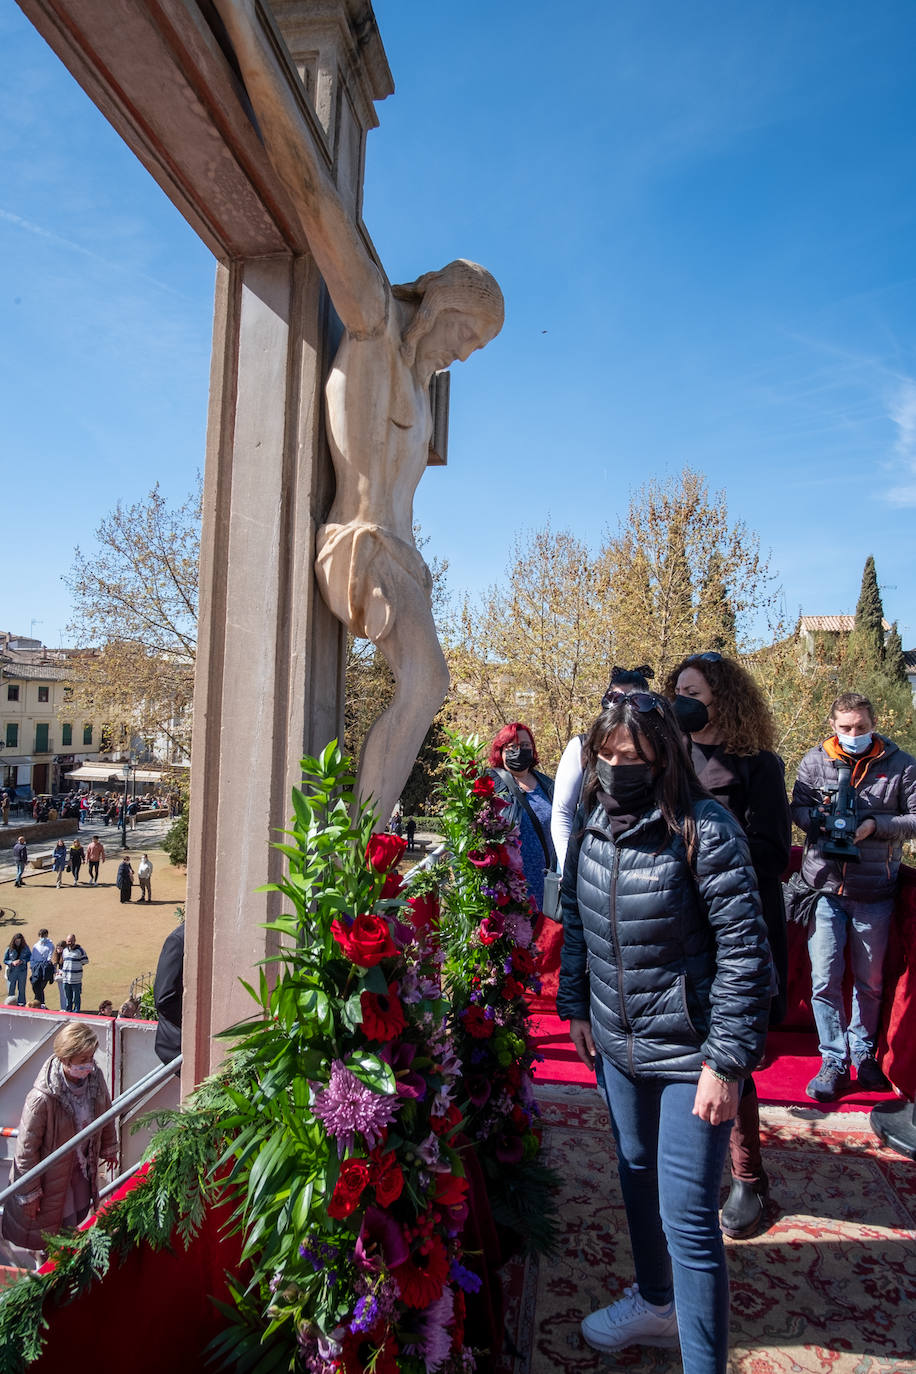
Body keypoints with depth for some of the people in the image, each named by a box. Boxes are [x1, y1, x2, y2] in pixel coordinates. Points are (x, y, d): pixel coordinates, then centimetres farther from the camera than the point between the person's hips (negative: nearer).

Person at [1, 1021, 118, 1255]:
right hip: (53, 1172, -5)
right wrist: (29, 1192, -13)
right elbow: (27, 1148, -23)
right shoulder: (41, 1098, -36)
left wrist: (109, 1148, 15)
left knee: (80, 1212, 24)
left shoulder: (95, 1077, -20)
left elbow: (105, 1113, 1)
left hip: (83, 1165, 5)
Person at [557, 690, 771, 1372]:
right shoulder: (592, 829, -2)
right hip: (616, 1042, 7)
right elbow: (577, 924, 12)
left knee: (687, 1219, 0)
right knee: (636, 1172, 25)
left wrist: (725, 1061, -19)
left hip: (689, 1053, -6)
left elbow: (745, 951, -19)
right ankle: (654, 1303, 49)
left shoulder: (705, 829, -21)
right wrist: (576, 1006, 11)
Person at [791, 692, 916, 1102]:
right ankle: (834, 1060, 16)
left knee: (870, 981, 15)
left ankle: (863, 1052, 36)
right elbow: (797, 809, 7)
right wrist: (819, 818, -14)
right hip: (825, 886, 0)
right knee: (824, 980, 1)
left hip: (874, 892, 0)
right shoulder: (814, 761, 2)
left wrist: (875, 825, -16)